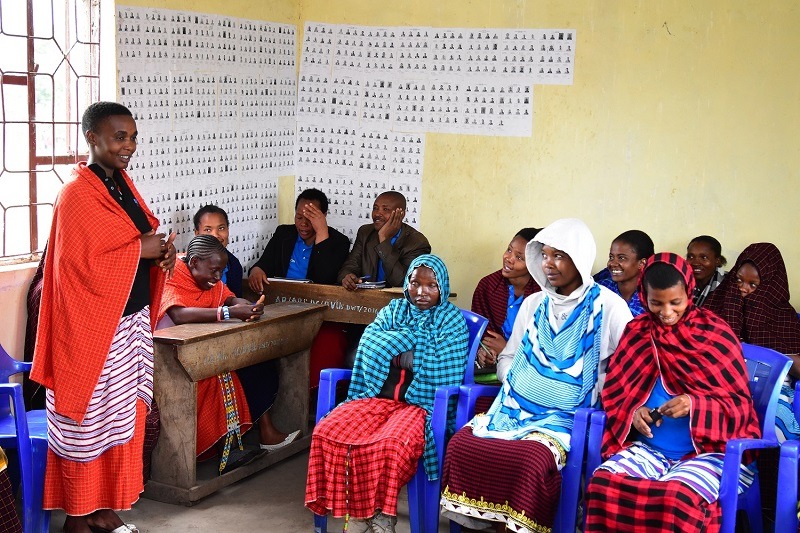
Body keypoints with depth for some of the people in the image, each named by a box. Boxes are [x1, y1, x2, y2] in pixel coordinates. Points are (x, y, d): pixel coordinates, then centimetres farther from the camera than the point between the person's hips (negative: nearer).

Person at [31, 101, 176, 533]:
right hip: (94, 329, -8)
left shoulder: (122, 184, 10)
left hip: (132, 322, 8)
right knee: (86, 424, 2)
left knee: (122, 419, 14)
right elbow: (84, 262, -22)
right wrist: (141, 249, -16)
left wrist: (162, 249, -5)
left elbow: (144, 236, 17)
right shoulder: (77, 194, -16)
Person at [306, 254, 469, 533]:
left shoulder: (452, 320, 5)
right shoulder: (392, 311, 16)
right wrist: (413, 339, -6)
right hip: (378, 397, 4)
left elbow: (445, 373, -8)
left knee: (391, 445, -37)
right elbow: (370, 344, -2)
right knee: (328, 432, -23)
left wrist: (396, 343, -3)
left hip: (420, 403, -4)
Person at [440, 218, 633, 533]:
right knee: (461, 443, -20)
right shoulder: (533, 304, 14)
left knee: (530, 459, -34)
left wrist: (592, 390, -11)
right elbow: (508, 357, 22)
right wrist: (514, 384, 2)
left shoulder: (608, 307, -1)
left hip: (567, 417, -5)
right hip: (516, 408, 5)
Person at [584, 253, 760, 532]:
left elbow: (740, 404, -2)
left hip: (709, 449, -3)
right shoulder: (637, 331, 8)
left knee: (677, 498, -34)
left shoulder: (715, 334, -1)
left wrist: (695, 405, -20)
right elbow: (614, 393, 13)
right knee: (603, 482, -28)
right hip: (649, 448, 3)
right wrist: (632, 412, -10)